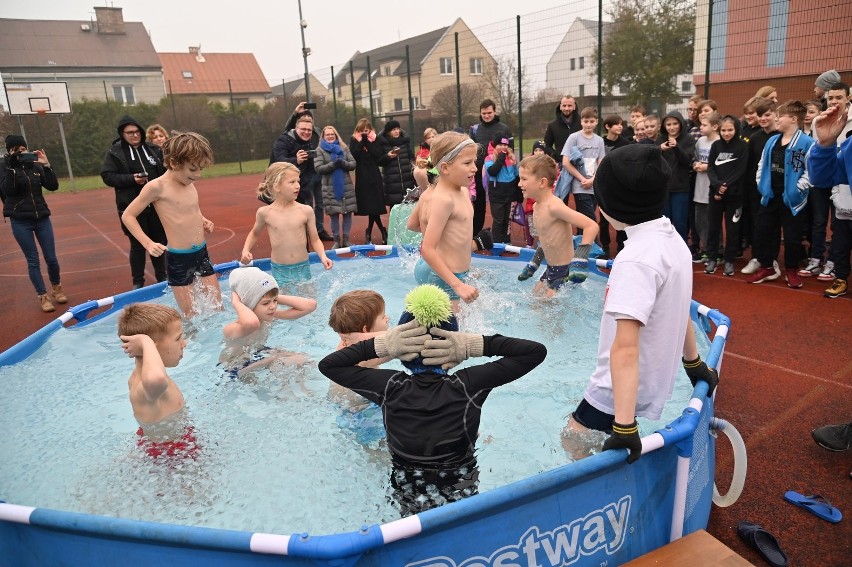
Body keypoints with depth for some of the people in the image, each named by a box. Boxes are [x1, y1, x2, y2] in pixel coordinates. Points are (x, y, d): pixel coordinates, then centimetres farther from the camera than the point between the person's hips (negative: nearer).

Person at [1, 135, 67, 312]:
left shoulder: (35, 166, 3)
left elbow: (53, 186, -3)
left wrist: (46, 166, -13)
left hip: (42, 217, 2)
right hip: (20, 221, -2)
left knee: (51, 258, 6)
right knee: (33, 260, 1)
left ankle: (56, 288, 29)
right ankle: (43, 296, 9)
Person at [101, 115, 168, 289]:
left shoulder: (151, 149, 6)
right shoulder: (114, 152, -2)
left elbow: (164, 173, 13)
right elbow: (107, 176, -7)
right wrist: (132, 179, -19)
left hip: (156, 204, 3)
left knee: (159, 242, 11)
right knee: (137, 245, 2)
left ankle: (162, 276, 26)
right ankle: (138, 282, 15)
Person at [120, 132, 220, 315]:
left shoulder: (190, 184, 6)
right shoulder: (157, 187, -12)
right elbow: (127, 216, -6)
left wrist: (203, 221, 7)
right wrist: (148, 243, -15)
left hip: (202, 253, 6)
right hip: (179, 259, -6)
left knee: (218, 308, 11)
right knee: (190, 317, 1)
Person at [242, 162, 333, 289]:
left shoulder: (306, 210, -6)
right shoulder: (265, 213, -5)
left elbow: (314, 239, 2)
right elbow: (255, 233, 15)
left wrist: (323, 256, -14)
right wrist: (245, 250, 0)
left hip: (302, 268, 1)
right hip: (279, 271, 0)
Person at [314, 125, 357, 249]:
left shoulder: (344, 148, 11)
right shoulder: (320, 150, 2)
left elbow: (353, 164, 4)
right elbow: (318, 168, -8)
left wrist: (343, 163, -15)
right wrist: (333, 164, -19)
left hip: (346, 186, 3)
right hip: (331, 188, -2)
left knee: (348, 213, 3)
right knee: (334, 215, 0)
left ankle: (346, 240, 14)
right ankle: (337, 241, 11)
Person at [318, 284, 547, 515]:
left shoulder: (390, 387, -22)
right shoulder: (468, 385, -26)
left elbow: (327, 365, -8)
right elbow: (536, 351, -19)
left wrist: (380, 345, -19)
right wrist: (477, 344, -25)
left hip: (407, 497, 2)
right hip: (461, 492, -1)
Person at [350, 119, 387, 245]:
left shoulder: (374, 139, 7)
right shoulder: (354, 140, 4)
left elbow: (378, 155, -7)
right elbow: (354, 154, -13)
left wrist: (369, 142, -11)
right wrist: (361, 141, -12)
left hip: (374, 176, 1)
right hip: (362, 177, -1)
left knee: (374, 205, -3)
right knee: (370, 206, -4)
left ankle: (369, 232, 11)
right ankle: (382, 231, 8)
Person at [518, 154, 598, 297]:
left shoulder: (554, 206, -24)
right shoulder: (537, 206, 4)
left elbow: (591, 226, -29)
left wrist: (580, 258, -36)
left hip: (565, 271, -9)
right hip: (551, 269, 9)